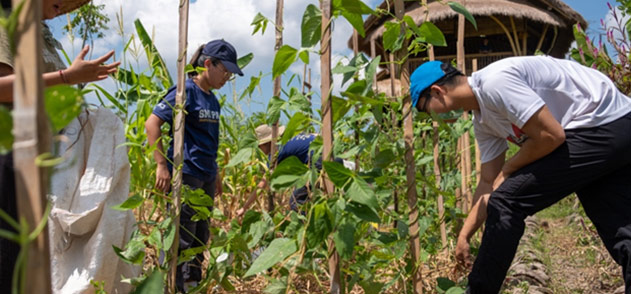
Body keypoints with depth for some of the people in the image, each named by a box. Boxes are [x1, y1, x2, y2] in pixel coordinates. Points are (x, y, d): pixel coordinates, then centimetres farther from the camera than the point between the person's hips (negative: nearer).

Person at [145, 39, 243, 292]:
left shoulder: (212, 99, 12)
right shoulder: (186, 91, -11)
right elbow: (152, 123, -16)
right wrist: (162, 165, -20)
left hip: (206, 176, 9)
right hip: (186, 174, -8)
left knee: (200, 236, 16)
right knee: (181, 237, -4)